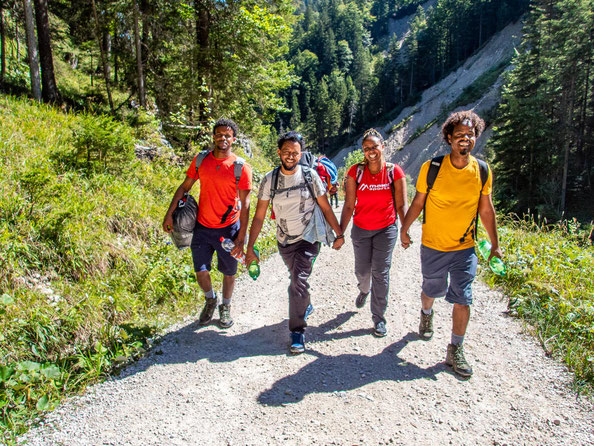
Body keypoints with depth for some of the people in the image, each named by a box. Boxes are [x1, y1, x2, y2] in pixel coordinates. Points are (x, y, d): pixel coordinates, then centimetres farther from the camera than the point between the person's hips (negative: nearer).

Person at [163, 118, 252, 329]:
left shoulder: (241, 167, -11)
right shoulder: (200, 160, 0)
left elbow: (245, 204, -10)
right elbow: (184, 187, 8)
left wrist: (241, 238, -13)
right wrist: (169, 214, 0)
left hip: (228, 228, -2)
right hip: (202, 227, 3)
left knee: (228, 272, 11)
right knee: (201, 271, 6)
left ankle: (226, 307, 37)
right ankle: (210, 300, 37)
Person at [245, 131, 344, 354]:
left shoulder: (310, 175, -10)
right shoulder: (270, 180, -6)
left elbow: (326, 208, -2)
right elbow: (259, 216, -3)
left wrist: (339, 234, 1)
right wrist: (249, 247, -5)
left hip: (308, 239, -3)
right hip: (284, 241, 3)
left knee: (299, 281, -16)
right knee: (296, 280, 20)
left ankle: (298, 331, -3)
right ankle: (306, 305, 50)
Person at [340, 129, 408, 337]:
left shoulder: (394, 172, -8)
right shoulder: (356, 171, -7)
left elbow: (401, 204, -4)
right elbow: (349, 205, -5)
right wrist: (340, 232, -8)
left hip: (386, 229, -1)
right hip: (361, 229, 1)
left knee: (380, 273, 0)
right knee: (362, 270, 11)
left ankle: (379, 318, 15)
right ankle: (364, 290, 49)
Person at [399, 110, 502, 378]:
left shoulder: (482, 171, -4)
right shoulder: (432, 168, -11)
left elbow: (486, 210, 5)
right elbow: (418, 202, 0)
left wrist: (495, 245, 8)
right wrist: (404, 229, 2)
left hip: (465, 248, 1)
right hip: (433, 245, -1)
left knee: (463, 299, -2)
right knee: (432, 290, 18)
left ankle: (455, 351, 15)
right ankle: (426, 314, 53)